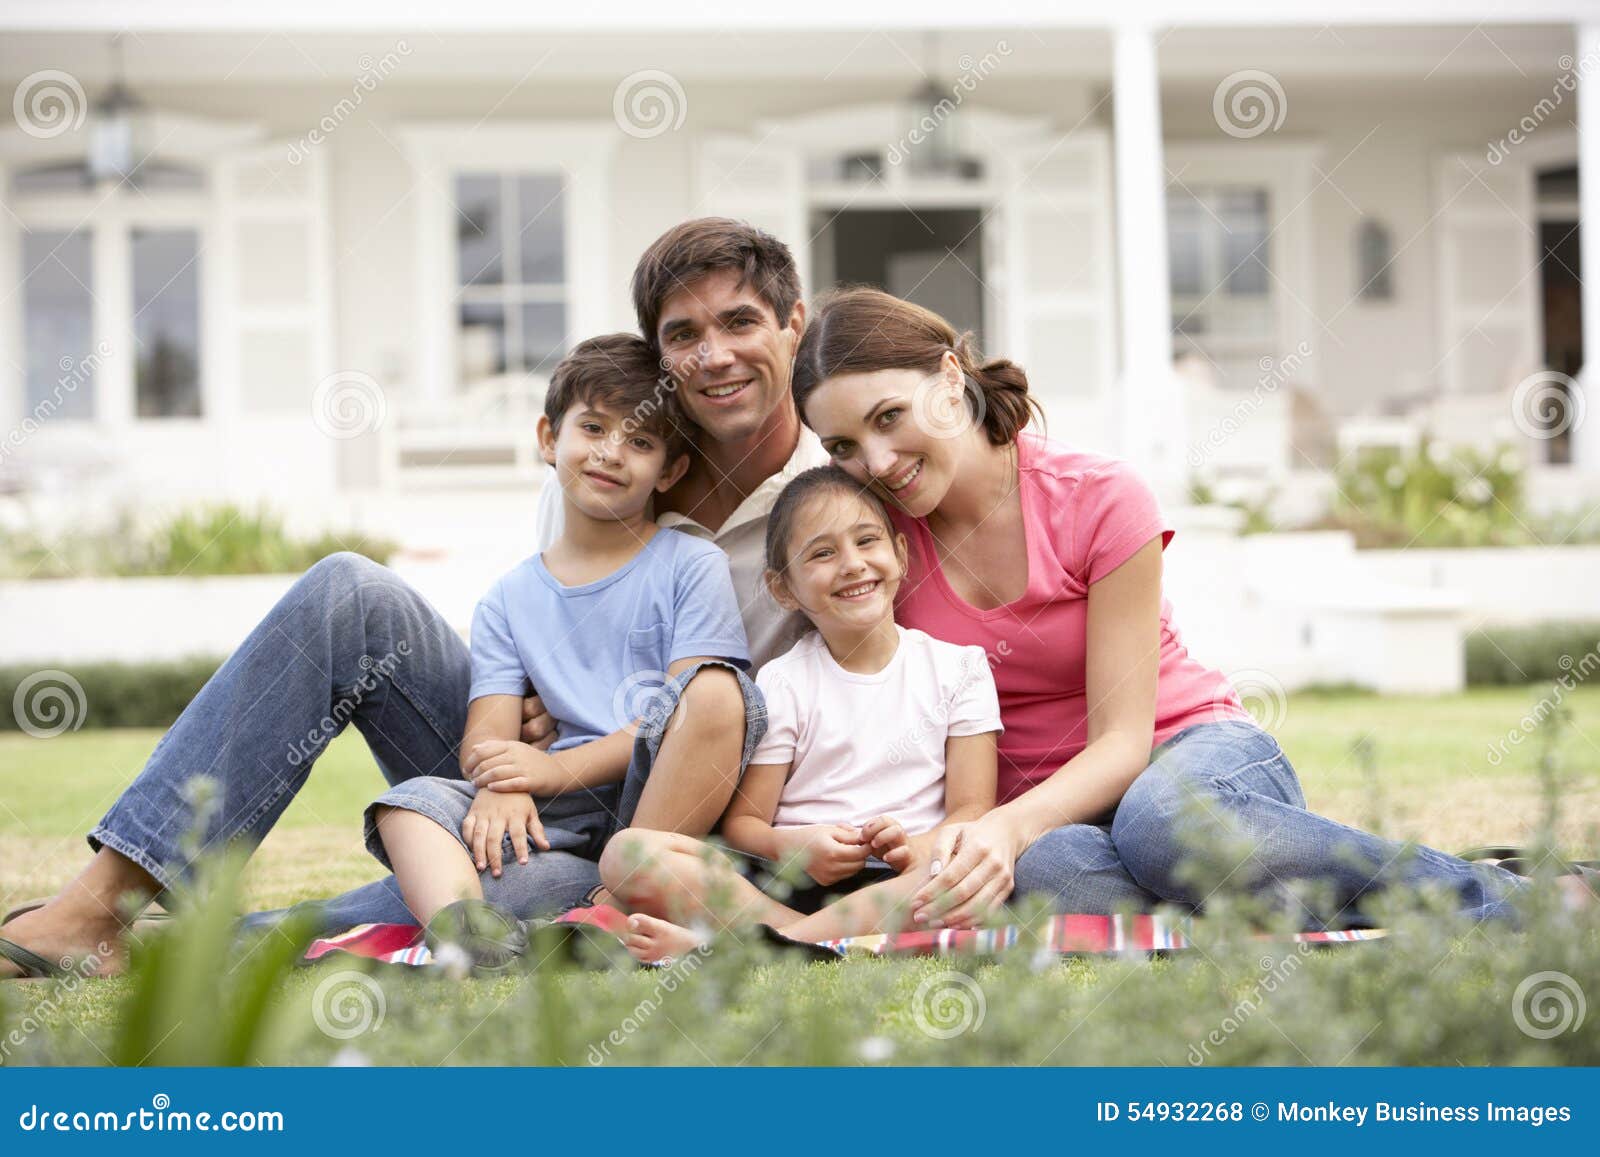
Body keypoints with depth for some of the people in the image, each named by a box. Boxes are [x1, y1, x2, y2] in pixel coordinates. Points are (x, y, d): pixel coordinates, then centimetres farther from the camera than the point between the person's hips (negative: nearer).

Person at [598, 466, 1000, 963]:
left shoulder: (957, 667, 10)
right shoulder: (781, 684, 10)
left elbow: (972, 809, 3)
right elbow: (741, 822, 5)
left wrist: (922, 849, -19)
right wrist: (791, 846, -18)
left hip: (900, 883, -1)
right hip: (792, 881, 1)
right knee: (627, 853, -21)